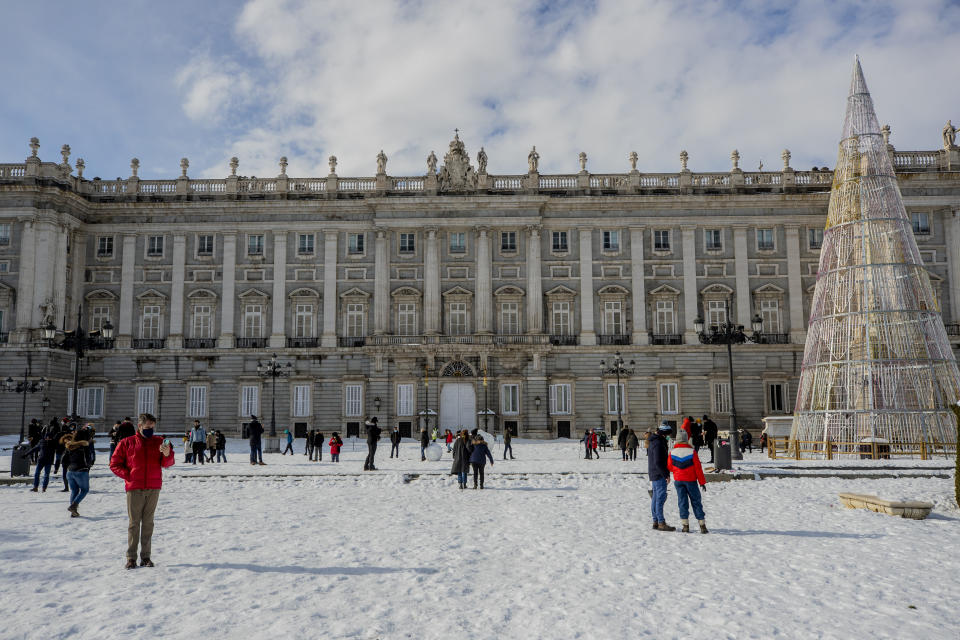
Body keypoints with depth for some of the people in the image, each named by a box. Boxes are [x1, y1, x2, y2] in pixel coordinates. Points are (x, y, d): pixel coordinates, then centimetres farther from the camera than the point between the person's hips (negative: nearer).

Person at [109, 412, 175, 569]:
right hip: (134, 488, -2)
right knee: (134, 522, 1)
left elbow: (167, 464, 0)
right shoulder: (127, 443, 3)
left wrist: (167, 454, -22)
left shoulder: (159, 442, 7)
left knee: (148, 522, 7)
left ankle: (146, 556, 12)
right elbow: (114, 464, 5)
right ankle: (131, 557, 7)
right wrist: (128, 476, -7)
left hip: (153, 488, 2)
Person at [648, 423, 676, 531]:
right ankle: (661, 523, -8)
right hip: (659, 474, -11)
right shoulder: (658, 443, -19)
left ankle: (656, 521, 20)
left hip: (654, 474, 11)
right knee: (661, 497, -8)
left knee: (656, 497, 13)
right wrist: (666, 474, -18)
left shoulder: (654, 440, 14)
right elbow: (658, 462, -23)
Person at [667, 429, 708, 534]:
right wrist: (702, 482, -2)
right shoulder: (692, 451, -12)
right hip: (691, 480, -1)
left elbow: (669, 467, 3)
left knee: (682, 502, 7)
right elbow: (698, 468, -9)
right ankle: (702, 525, 8)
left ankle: (685, 525, 2)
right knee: (696, 502, 8)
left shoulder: (672, 452, -6)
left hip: (678, 481, 1)